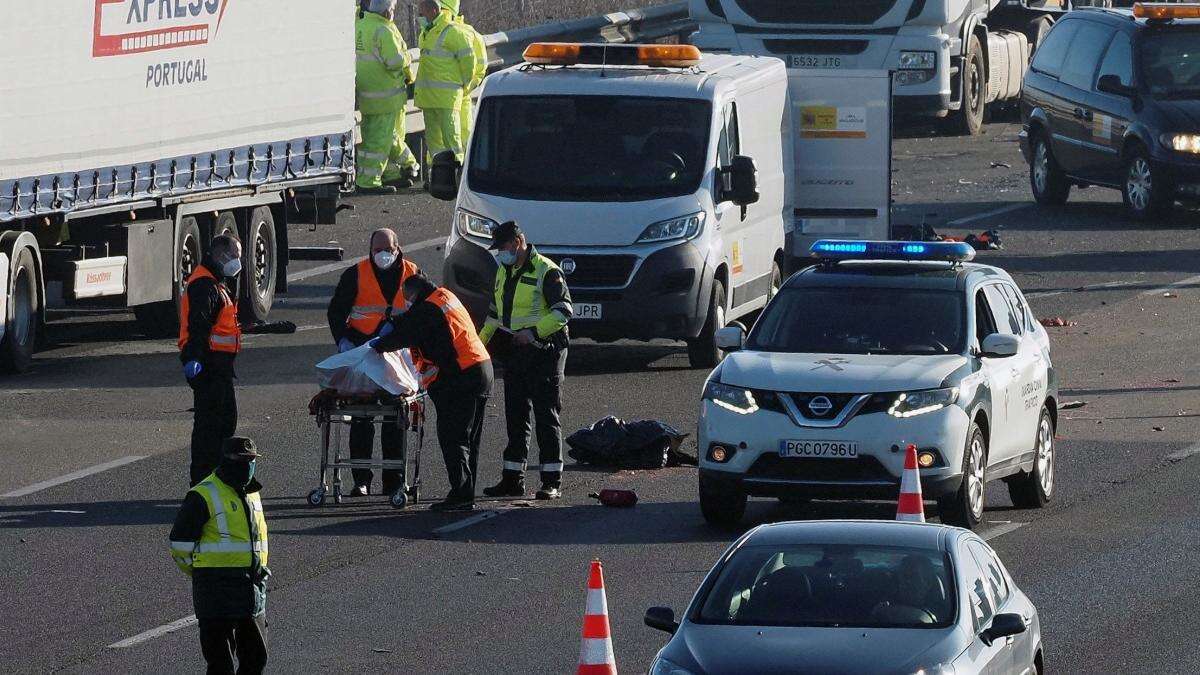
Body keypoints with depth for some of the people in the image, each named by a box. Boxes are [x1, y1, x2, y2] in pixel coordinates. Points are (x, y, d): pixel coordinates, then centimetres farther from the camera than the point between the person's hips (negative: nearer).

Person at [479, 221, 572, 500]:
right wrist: (481, 341, 16)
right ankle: (513, 479, 14)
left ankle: (553, 481, -5)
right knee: (515, 416, 9)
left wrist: (534, 332, -24)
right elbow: (495, 312, 27)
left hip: (544, 350, -8)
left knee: (546, 415, -7)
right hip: (515, 352, 8)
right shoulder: (504, 272, 16)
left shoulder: (546, 271, -10)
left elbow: (563, 310, -15)